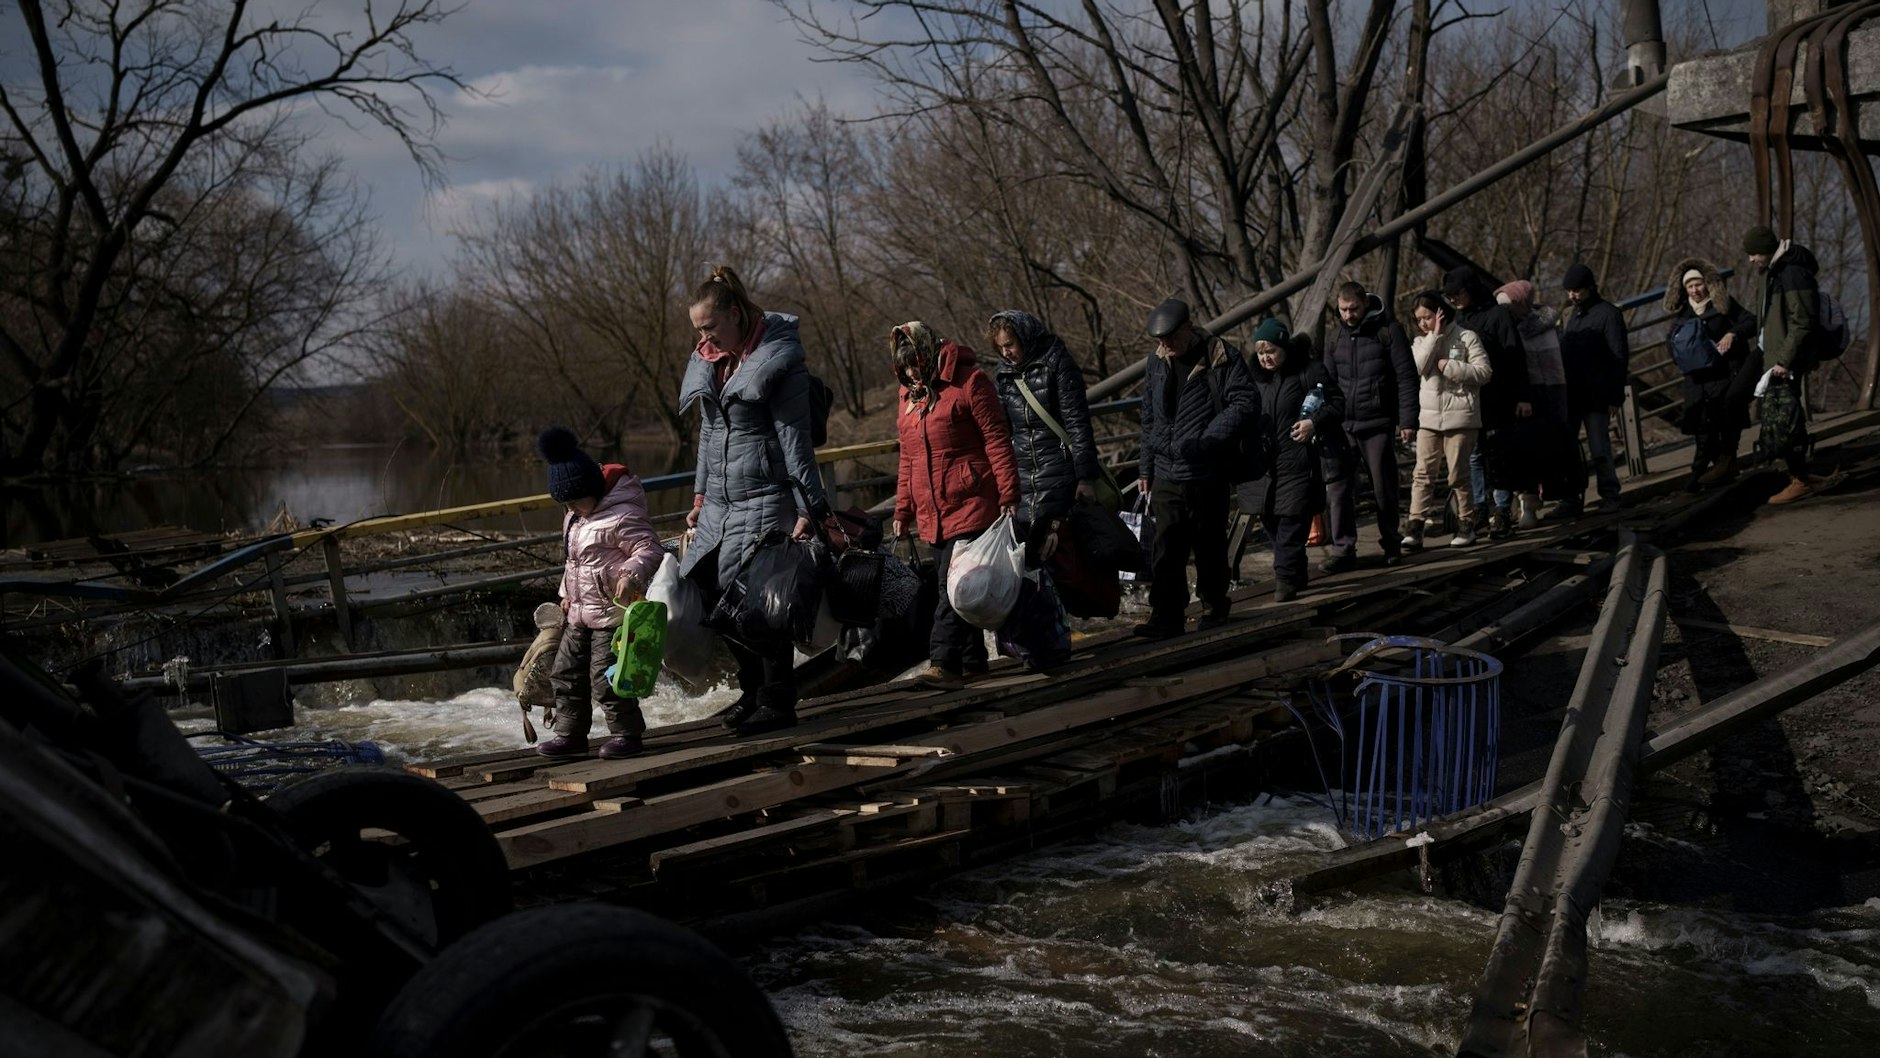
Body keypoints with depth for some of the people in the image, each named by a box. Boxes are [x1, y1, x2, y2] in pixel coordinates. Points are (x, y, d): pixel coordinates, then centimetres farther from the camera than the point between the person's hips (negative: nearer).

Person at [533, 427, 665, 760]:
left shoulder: (622, 514, -17)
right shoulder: (574, 517, 12)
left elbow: (649, 549, -20)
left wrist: (631, 573, -36)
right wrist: (567, 593, 24)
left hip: (613, 613, -10)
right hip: (581, 614, 10)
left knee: (605, 677, -8)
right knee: (566, 672, 12)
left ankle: (626, 733, 8)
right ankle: (571, 734, 22)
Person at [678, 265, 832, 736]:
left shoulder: (778, 359, -11)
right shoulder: (710, 362, 12)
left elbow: (795, 438, -12)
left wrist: (808, 508, -14)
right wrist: (700, 494, 21)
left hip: (765, 502, -8)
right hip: (721, 504, 8)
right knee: (714, 596, 8)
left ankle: (778, 702, 6)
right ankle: (753, 689, 24)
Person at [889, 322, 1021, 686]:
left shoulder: (968, 381, -7)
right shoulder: (909, 392, 15)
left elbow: (997, 440, -9)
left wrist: (1008, 495, -12)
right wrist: (903, 509, 18)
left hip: (970, 505, -7)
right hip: (932, 513, 7)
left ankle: (944, 662, -14)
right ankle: (973, 661, 17)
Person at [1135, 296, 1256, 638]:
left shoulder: (1222, 358, -7)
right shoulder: (1157, 363, 11)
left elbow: (1242, 404, -13)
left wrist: (1204, 440, -20)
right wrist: (1146, 468, 16)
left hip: (1207, 472, -4)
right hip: (1166, 473, 4)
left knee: (1209, 545, 8)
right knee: (1165, 549, -1)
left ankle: (1216, 605, 25)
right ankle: (1166, 617, 1)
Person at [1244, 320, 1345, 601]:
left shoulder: (1310, 371, -5)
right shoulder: (1255, 376, 11)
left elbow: (1336, 403, -2)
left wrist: (1315, 422, -18)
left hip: (1297, 461, -6)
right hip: (1263, 462, 6)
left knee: (1291, 520, -9)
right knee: (1271, 520, 10)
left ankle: (1287, 576, -6)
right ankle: (1291, 574, 23)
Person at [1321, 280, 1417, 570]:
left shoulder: (1389, 330, -4)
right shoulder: (1337, 338, 11)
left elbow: (1406, 377, -6)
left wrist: (1407, 420, -12)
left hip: (1378, 425, -4)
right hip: (1343, 426, 4)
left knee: (1384, 490, 4)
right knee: (1337, 490, -3)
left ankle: (1391, 545, 21)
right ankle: (1343, 550, 2)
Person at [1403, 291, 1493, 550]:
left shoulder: (1466, 337, -3)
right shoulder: (1420, 342, 10)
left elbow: (1484, 371, -10)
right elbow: (1417, 367, -9)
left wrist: (1450, 367, -15)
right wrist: (1434, 336, -12)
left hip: (1460, 416, -4)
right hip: (1428, 417, 4)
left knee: (1458, 474, 2)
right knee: (1423, 472, -3)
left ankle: (1466, 524, 15)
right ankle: (1415, 527, -6)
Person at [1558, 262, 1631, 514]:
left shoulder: (1608, 314, -5)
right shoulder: (1571, 315, 15)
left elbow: (1620, 358, -9)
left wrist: (1615, 397, -14)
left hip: (1596, 397, -6)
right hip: (1570, 395, 6)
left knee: (1600, 450, -3)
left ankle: (1610, 498, 7)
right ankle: (1571, 499, 10)